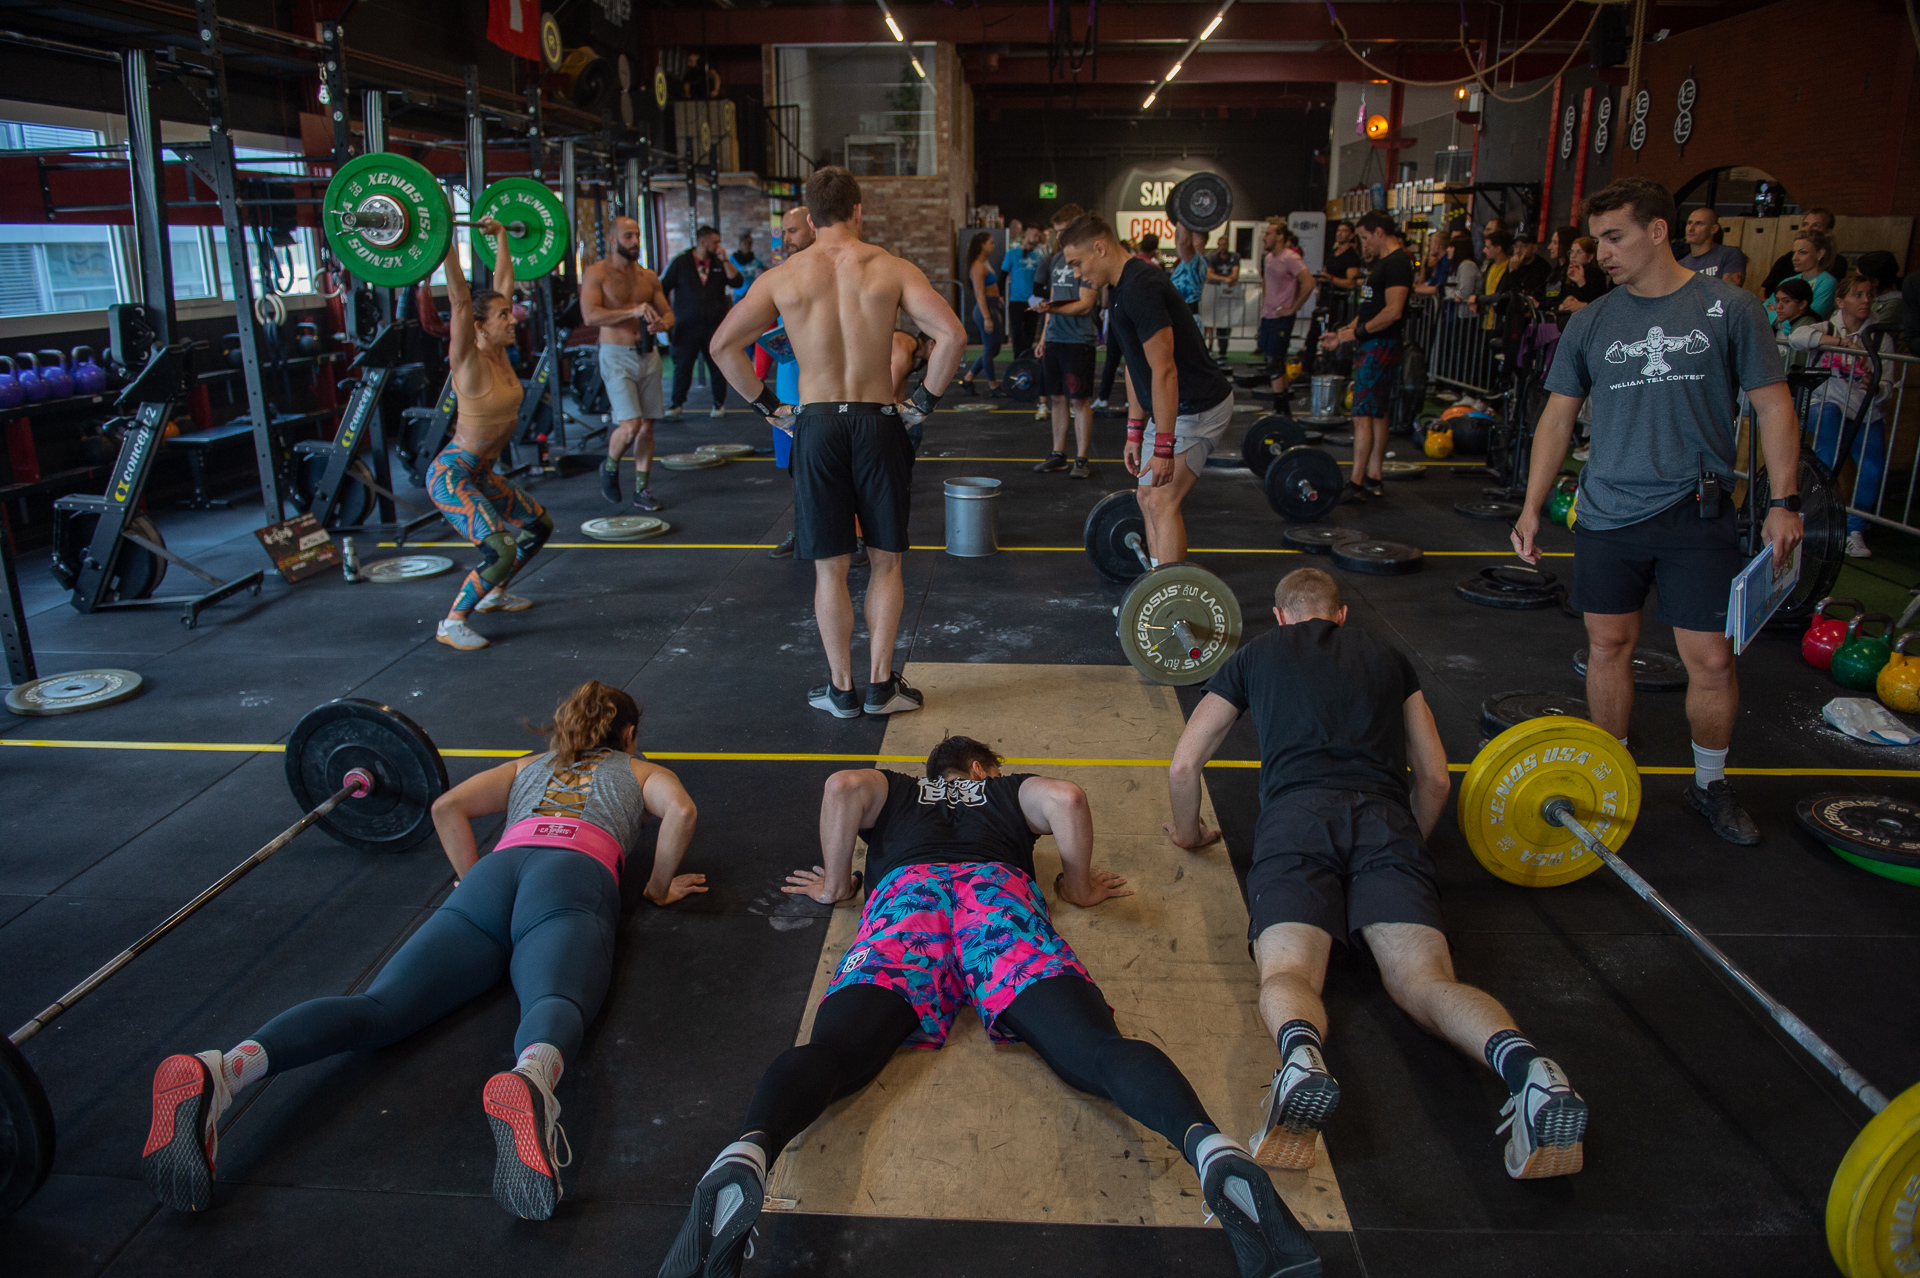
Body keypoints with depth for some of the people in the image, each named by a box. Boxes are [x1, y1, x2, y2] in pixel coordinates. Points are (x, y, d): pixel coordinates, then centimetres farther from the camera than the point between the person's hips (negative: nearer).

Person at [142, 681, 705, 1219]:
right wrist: (660, 887, 22)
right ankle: (528, 1085, -71)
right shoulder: (639, 770, 33)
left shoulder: (527, 766, 42)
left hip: (492, 877, 4)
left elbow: (447, 807, 27)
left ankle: (218, 1072, -45)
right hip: (574, 878, -3)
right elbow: (682, 810, 9)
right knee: (555, 1001, -35)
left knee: (381, 1006, -18)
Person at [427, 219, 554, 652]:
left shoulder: (498, 353, 1)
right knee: (500, 551, -21)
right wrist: (446, 243, -34)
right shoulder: (469, 364, -19)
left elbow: (503, 282, 8)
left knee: (540, 526, 19)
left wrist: (501, 237, 12)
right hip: (452, 477, -9)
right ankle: (451, 623, -2)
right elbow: (460, 300, -31)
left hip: (481, 474, 9)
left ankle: (493, 594, 35)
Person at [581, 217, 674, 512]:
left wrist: (662, 323, -10)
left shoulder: (649, 277, 11)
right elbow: (590, 315, -17)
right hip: (617, 357, -5)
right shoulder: (597, 273, -5)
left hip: (648, 355, 5)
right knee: (630, 425, -14)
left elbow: (668, 312, 15)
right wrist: (632, 312, -23)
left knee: (647, 427, 4)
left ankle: (641, 490, 13)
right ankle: (610, 467, 15)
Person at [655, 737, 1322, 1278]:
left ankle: (746, 1154, -56)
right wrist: (1078, 887, 29)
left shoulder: (892, 789, 39)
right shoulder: (1009, 790, 39)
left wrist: (837, 886, 25)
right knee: (1097, 1049, -22)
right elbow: (1067, 797, 15)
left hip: (905, 892, 1)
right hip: (997, 888, 0)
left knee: (830, 1049, -24)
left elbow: (842, 787, 15)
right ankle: (1211, 1146, -51)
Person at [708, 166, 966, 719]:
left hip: (815, 424, 1)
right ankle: (880, 684, 16)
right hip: (878, 420, 0)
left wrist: (767, 406, 6)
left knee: (830, 567, 10)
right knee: (886, 561, 13)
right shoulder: (891, 268, -1)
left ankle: (841, 689, 17)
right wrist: (923, 402, -1)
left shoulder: (783, 276, 2)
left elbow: (723, 345, 0)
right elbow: (952, 334, -11)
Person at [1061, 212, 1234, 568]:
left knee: (1162, 502, -14)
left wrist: (1163, 447, -26)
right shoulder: (1124, 288, 11)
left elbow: (1163, 370, -26)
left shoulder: (1140, 288, -23)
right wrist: (1135, 431, 17)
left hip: (1197, 408, -11)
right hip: (1176, 409, 11)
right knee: (1148, 497, 14)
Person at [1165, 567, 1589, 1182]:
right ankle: (1525, 1066, -43)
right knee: (1425, 981, -12)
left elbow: (1183, 767, 25)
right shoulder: (1387, 659, 33)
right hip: (1385, 818, 2)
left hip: (1297, 814, -2)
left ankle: (1303, 1056, -54)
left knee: (1287, 971, -19)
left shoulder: (1256, 655, 28)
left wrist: (1189, 832, 43)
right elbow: (1434, 778, 30)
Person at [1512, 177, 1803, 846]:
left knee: (1712, 660, -1)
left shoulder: (1729, 308, -1)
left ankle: (1710, 783, 21)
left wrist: (1784, 501, -6)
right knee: (1609, 646, 7)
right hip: (1607, 514, 2)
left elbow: (1773, 406, 2)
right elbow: (1558, 416, 11)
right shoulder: (1591, 322, 6)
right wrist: (1531, 508, 7)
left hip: (1698, 515, -2)